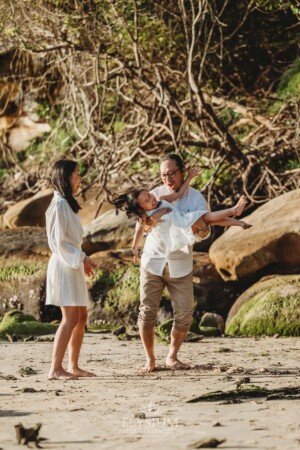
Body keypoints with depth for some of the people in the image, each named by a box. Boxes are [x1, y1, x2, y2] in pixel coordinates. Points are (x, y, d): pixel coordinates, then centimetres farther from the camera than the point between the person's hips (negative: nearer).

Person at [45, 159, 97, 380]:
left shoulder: (68, 204, 15)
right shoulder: (59, 205, -14)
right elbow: (59, 241, -18)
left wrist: (83, 259, 13)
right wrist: (81, 258, -16)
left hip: (74, 265, 10)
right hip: (64, 265, -10)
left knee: (82, 316, 10)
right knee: (71, 318, -13)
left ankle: (73, 366, 14)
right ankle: (55, 368, -14)